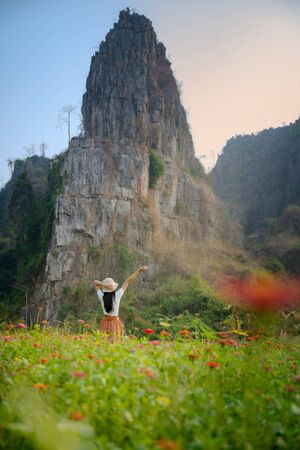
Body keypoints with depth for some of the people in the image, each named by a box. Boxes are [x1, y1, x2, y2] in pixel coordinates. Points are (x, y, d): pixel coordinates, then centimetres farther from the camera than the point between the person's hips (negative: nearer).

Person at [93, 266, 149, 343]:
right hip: (115, 322, -2)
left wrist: (105, 285, -18)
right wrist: (139, 270, -5)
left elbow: (95, 282, -1)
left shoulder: (102, 297, -12)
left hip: (105, 322, 2)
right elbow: (128, 281, -12)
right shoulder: (117, 295, -16)